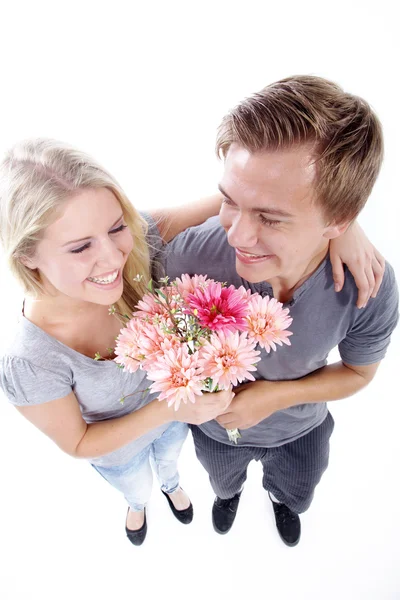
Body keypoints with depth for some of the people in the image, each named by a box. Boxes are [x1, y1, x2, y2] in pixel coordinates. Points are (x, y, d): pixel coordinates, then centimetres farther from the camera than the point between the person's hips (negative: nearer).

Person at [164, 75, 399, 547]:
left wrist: (275, 395, -28)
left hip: (298, 429, 1)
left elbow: (358, 371, -14)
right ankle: (229, 492, 76)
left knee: (294, 492, 38)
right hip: (214, 426, 0)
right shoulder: (190, 253, -38)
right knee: (223, 480, 38)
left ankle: (279, 498, 76)